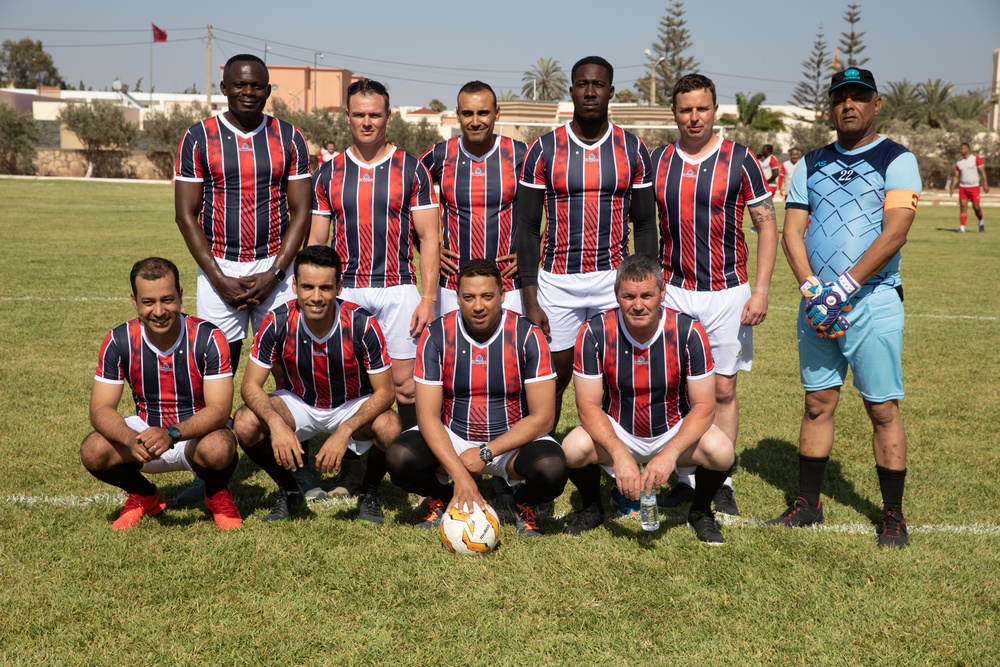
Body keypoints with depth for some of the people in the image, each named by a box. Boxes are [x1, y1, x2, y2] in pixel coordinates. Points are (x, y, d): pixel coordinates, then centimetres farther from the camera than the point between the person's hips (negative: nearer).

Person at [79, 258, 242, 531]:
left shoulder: (208, 338, -20)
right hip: (145, 429, 3)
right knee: (93, 451, -25)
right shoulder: (118, 341, -12)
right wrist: (131, 439, -37)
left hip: (198, 434, -3)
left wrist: (172, 434, -42)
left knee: (218, 448, -37)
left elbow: (219, 409, -24)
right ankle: (144, 497, 8)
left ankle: (217, 495, 1)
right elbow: (100, 409, -14)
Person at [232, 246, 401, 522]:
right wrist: (276, 423, -38)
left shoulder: (362, 324, -26)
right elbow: (251, 385, -17)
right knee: (245, 424, -26)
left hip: (354, 407, -2)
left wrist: (344, 431, -36)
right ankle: (290, 493, 2)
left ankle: (370, 494, 0)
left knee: (390, 428, -34)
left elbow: (384, 391, -21)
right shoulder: (278, 322, -21)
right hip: (299, 403, 2)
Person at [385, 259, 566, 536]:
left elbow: (542, 417, -13)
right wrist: (460, 474, -27)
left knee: (551, 469, -32)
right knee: (400, 458, -27)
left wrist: (486, 452, -21)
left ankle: (523, 503, 6)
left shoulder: (527, 335, -12)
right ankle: (441, 499, 8)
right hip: (451, 438, 1)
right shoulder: (436, 335, -10)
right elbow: (428, 414, -14)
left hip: (512, 440, -1)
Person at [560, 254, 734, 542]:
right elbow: (588, 405, -16)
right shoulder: (594, 333, -18)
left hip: (675, 432, 0)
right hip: (617, 432, 0)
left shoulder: (689, 331, -19)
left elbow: (703, 406, -16)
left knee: (721, 451, -30)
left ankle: (701, 511, 5)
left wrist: (669, 454, -31)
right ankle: (591, 508, 5)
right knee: (574, 448, -30)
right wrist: (620, 455, -33)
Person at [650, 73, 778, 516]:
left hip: (727, 291, -2)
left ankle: (720, 482, 14)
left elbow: (767, 226, -1)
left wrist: (760, 291, -9)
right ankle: (686, 479, 15)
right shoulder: (657, 162, 4)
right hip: (673, 292, 2)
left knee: (723, 389, 3)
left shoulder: (739, 160, -4)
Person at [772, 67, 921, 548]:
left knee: (882, 409, -1)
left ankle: (893, 514, 9)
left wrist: (843, 289, -18)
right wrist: (811, 291, -10)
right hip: (816, 304, 4)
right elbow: (792, 232, 6)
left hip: (873, 302, -4)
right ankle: (808, 504, 19)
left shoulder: (897, 160, -1)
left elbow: (894, 233, -12)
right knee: (818, 403, 9)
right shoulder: (811, 165, 13)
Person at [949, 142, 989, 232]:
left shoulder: (976, 159, -2)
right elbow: (956, 176, 13)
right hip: (963, 187, 4)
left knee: (976, 207, -3)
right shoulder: (959, 163, 12)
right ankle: (962, 227, -9)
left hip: (974, 187, -4)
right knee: (963, 206, -6)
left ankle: (981, 222, 23)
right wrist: (952, 188, 2)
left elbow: (982, 172, -6)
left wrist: (985, 184, -15)